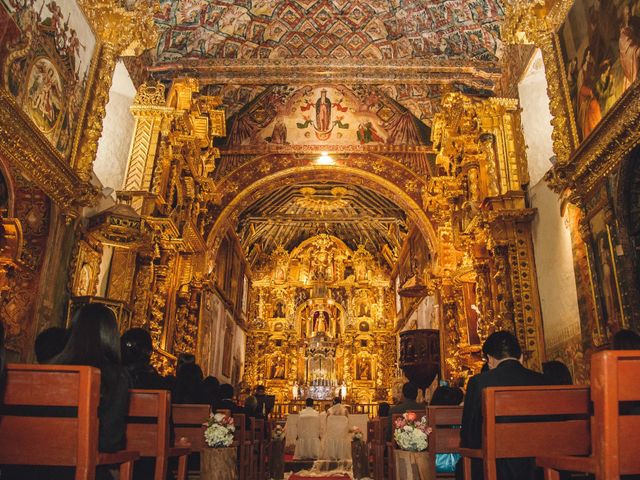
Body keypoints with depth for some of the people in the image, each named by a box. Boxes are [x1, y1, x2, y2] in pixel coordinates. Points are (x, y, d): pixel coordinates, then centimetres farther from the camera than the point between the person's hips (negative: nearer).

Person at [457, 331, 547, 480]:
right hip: (535, 467, 4)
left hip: (495, 468, -4)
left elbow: (468, 433, -6)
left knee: (462, 466, 23)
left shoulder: (478, 382, -10)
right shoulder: (540, 381, -1)